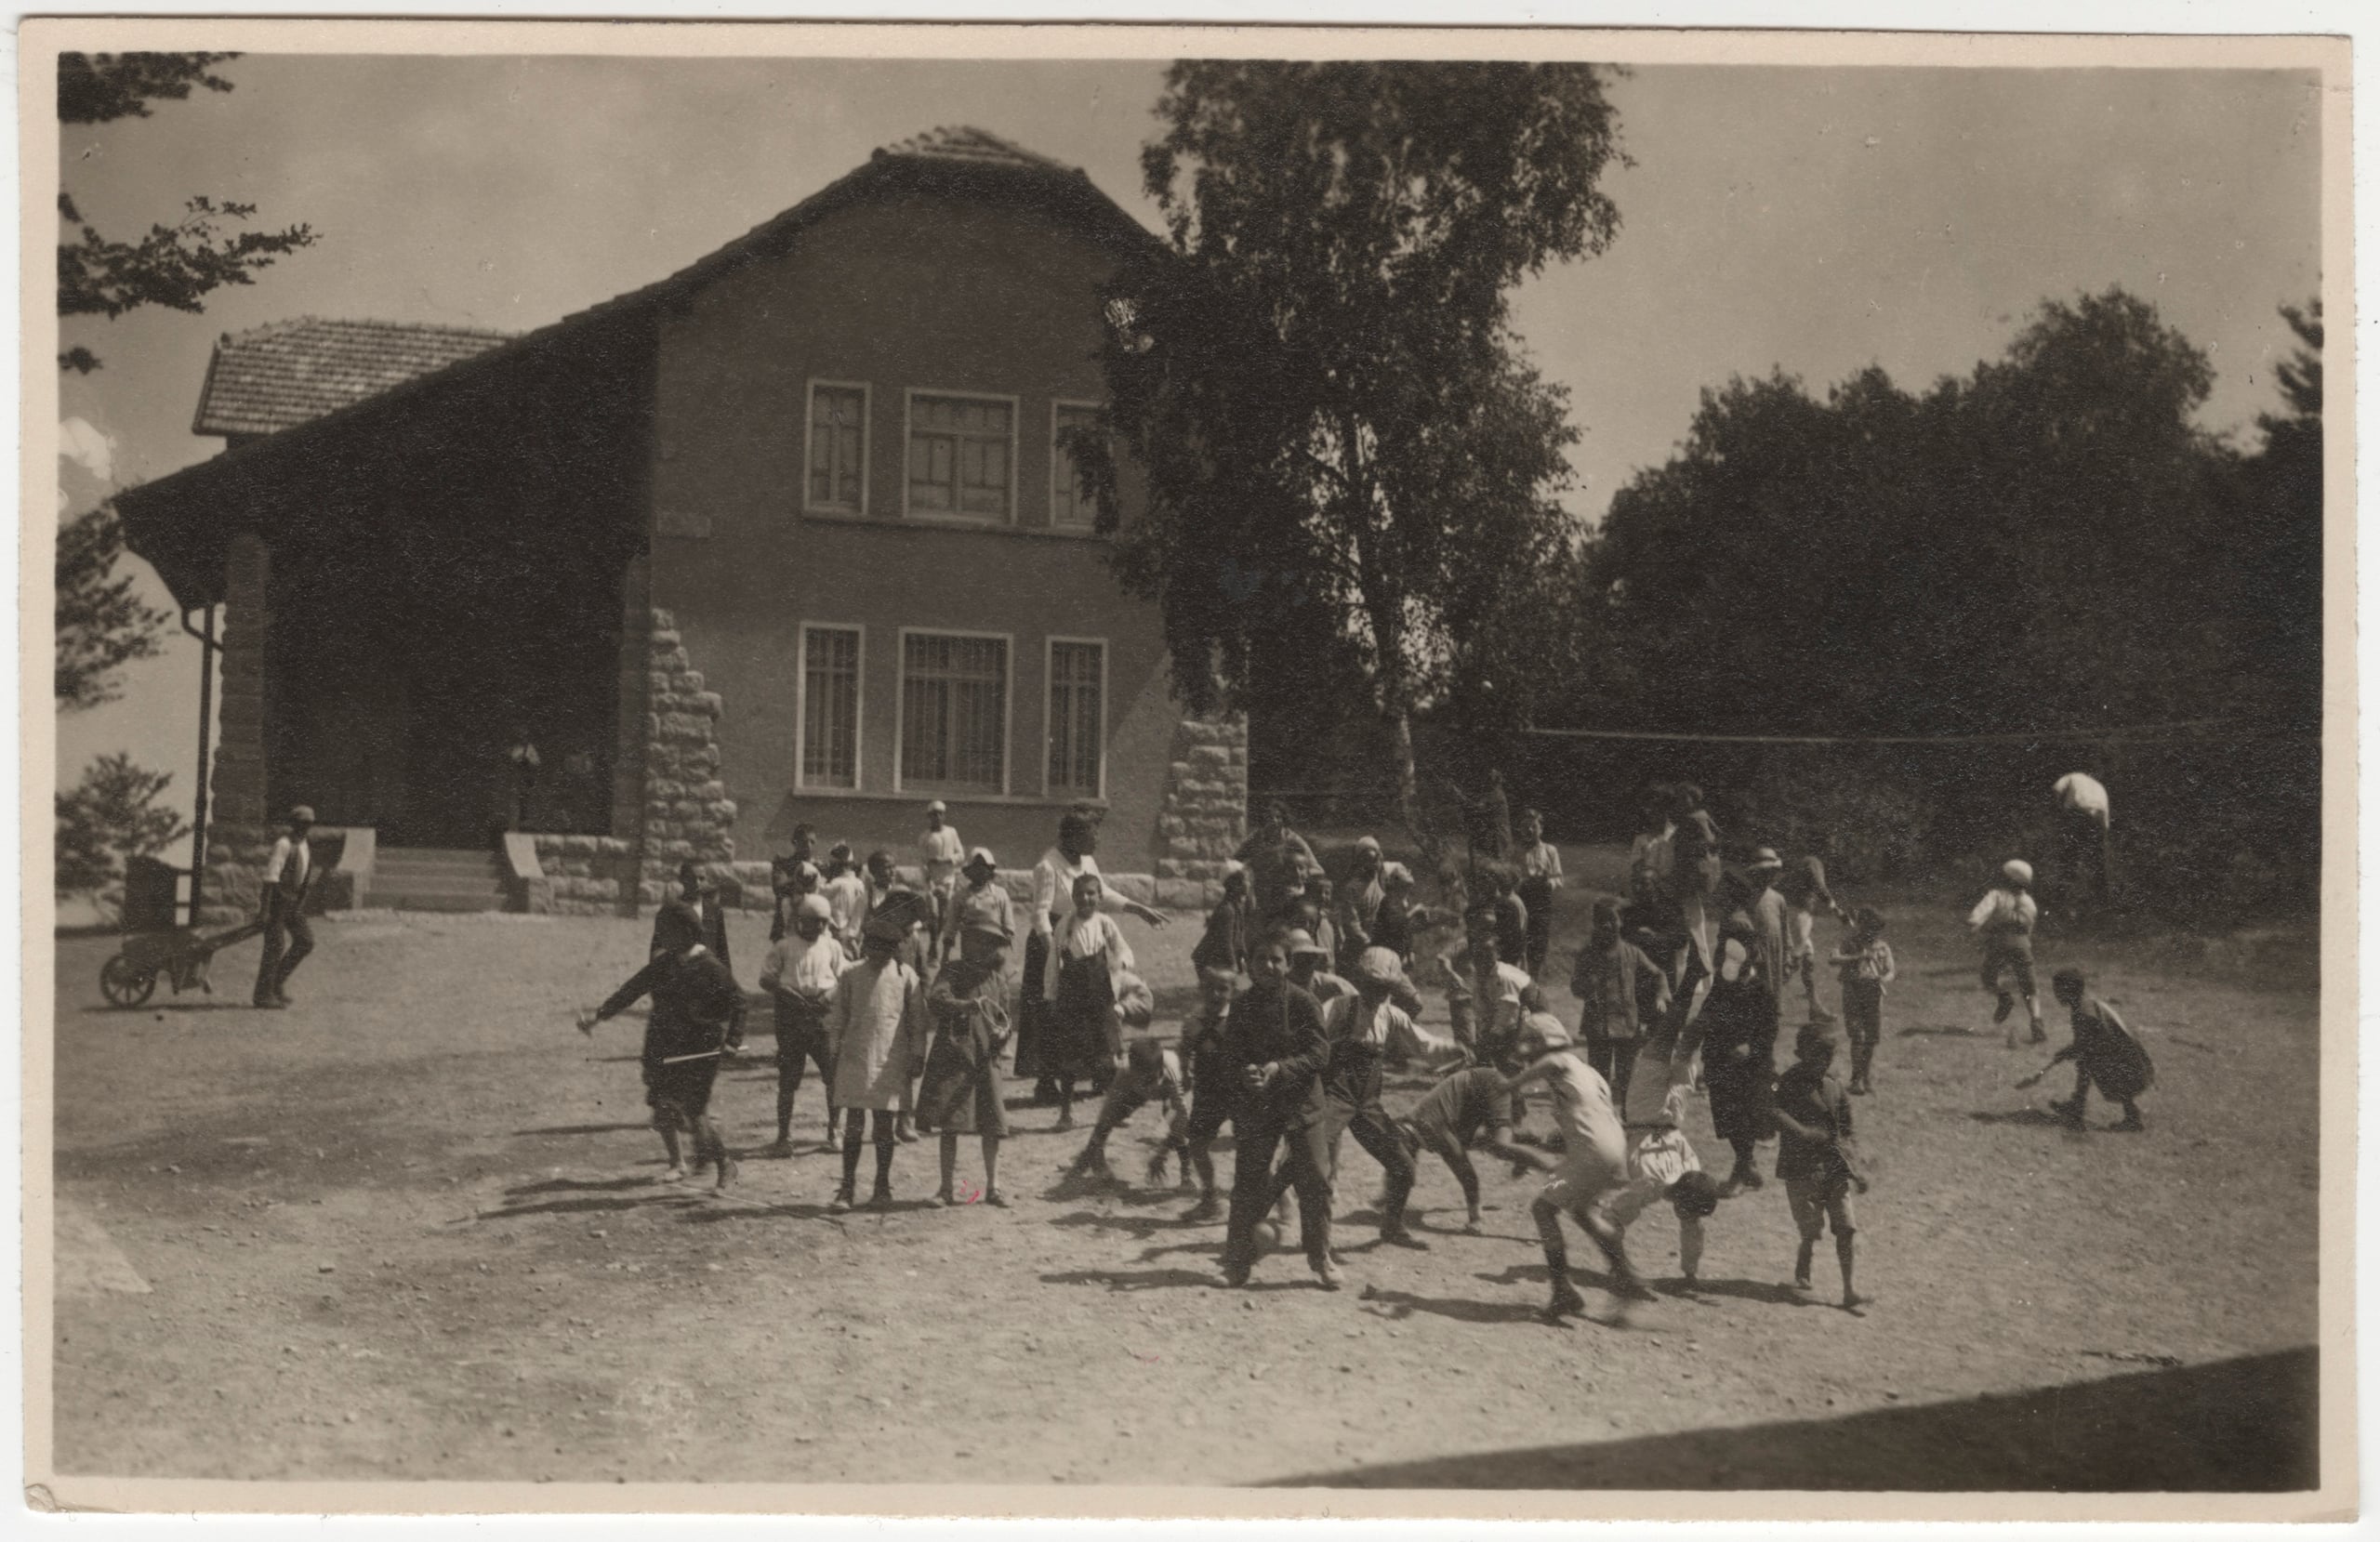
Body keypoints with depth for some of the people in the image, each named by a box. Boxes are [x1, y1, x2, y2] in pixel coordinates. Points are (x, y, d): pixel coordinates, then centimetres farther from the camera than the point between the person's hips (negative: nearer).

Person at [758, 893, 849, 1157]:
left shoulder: (832, 946, 9)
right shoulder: (784, 947, 3)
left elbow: (846, 976, 11)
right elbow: (766, 979, 2)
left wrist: (833, 994, -8)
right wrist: (789, 994, -12)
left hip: (823, 1014, 2)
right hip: (791, 1014, -1)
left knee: (834, 1076, -3)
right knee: (787, 1080, 1)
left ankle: (835, 1133, 9)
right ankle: (784, 1138, 9)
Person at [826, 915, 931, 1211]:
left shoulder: (905, 976, 1)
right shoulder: (851, 975, 3)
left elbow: (917, 1018, 5)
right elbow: (838, 1015, 10)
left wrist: (917, 1056, 3)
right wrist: (836, 1051, 7)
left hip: (891, 1060, -1)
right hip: (855, 1057, 1)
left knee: (884, 1123, 4)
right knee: (853, 1123, 1)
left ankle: (882, 1189, 15)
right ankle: (847, 1188, 7)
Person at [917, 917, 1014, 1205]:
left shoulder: (997, 977, 13)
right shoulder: (954, 970, -1)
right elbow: (934, 1001, -18)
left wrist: (1002, 1032, -2)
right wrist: (967, 1005, -33)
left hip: (986, 1059, 4)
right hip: (953, 1055, -4)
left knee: (992, 1126, 1)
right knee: (950, 1125, -2)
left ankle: (992, 1187, 10)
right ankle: (949, 1187, 6)